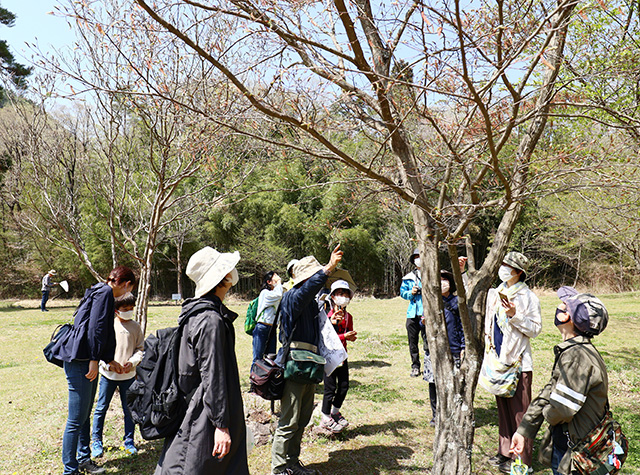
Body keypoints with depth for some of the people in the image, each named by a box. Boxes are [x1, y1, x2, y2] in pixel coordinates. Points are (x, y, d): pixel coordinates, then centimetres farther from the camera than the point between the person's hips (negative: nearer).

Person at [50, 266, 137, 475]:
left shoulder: (103, 293, 19)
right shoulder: (104, 293, -11)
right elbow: (95, 328, -21)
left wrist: (110, 360, 32)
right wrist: (94, 360, -21)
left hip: (87, 361, 10)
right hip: (79, 361, -10)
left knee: (85, 414, 18)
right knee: (77, 419, -2)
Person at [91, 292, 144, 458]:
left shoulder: (136, 326, 2)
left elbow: (140, 349, 7)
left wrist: (132, 362, -10)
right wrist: (108, 364, -13)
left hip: (128, 375, 2)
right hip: (108, 374, -1)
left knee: (129, 408, 9)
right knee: (101, 408, 8)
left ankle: (129, 441, 23)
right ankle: (96, 441, 25)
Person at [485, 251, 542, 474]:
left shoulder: (528, 297, -9)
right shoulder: (494, 294, 10)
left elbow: (535, 329, -12)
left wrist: (515, 315, -22)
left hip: (518, 362, -6)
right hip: (498, 359, 7)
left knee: (519, 411, 1)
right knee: (503, 408, 16)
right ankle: (505, 451, 30)